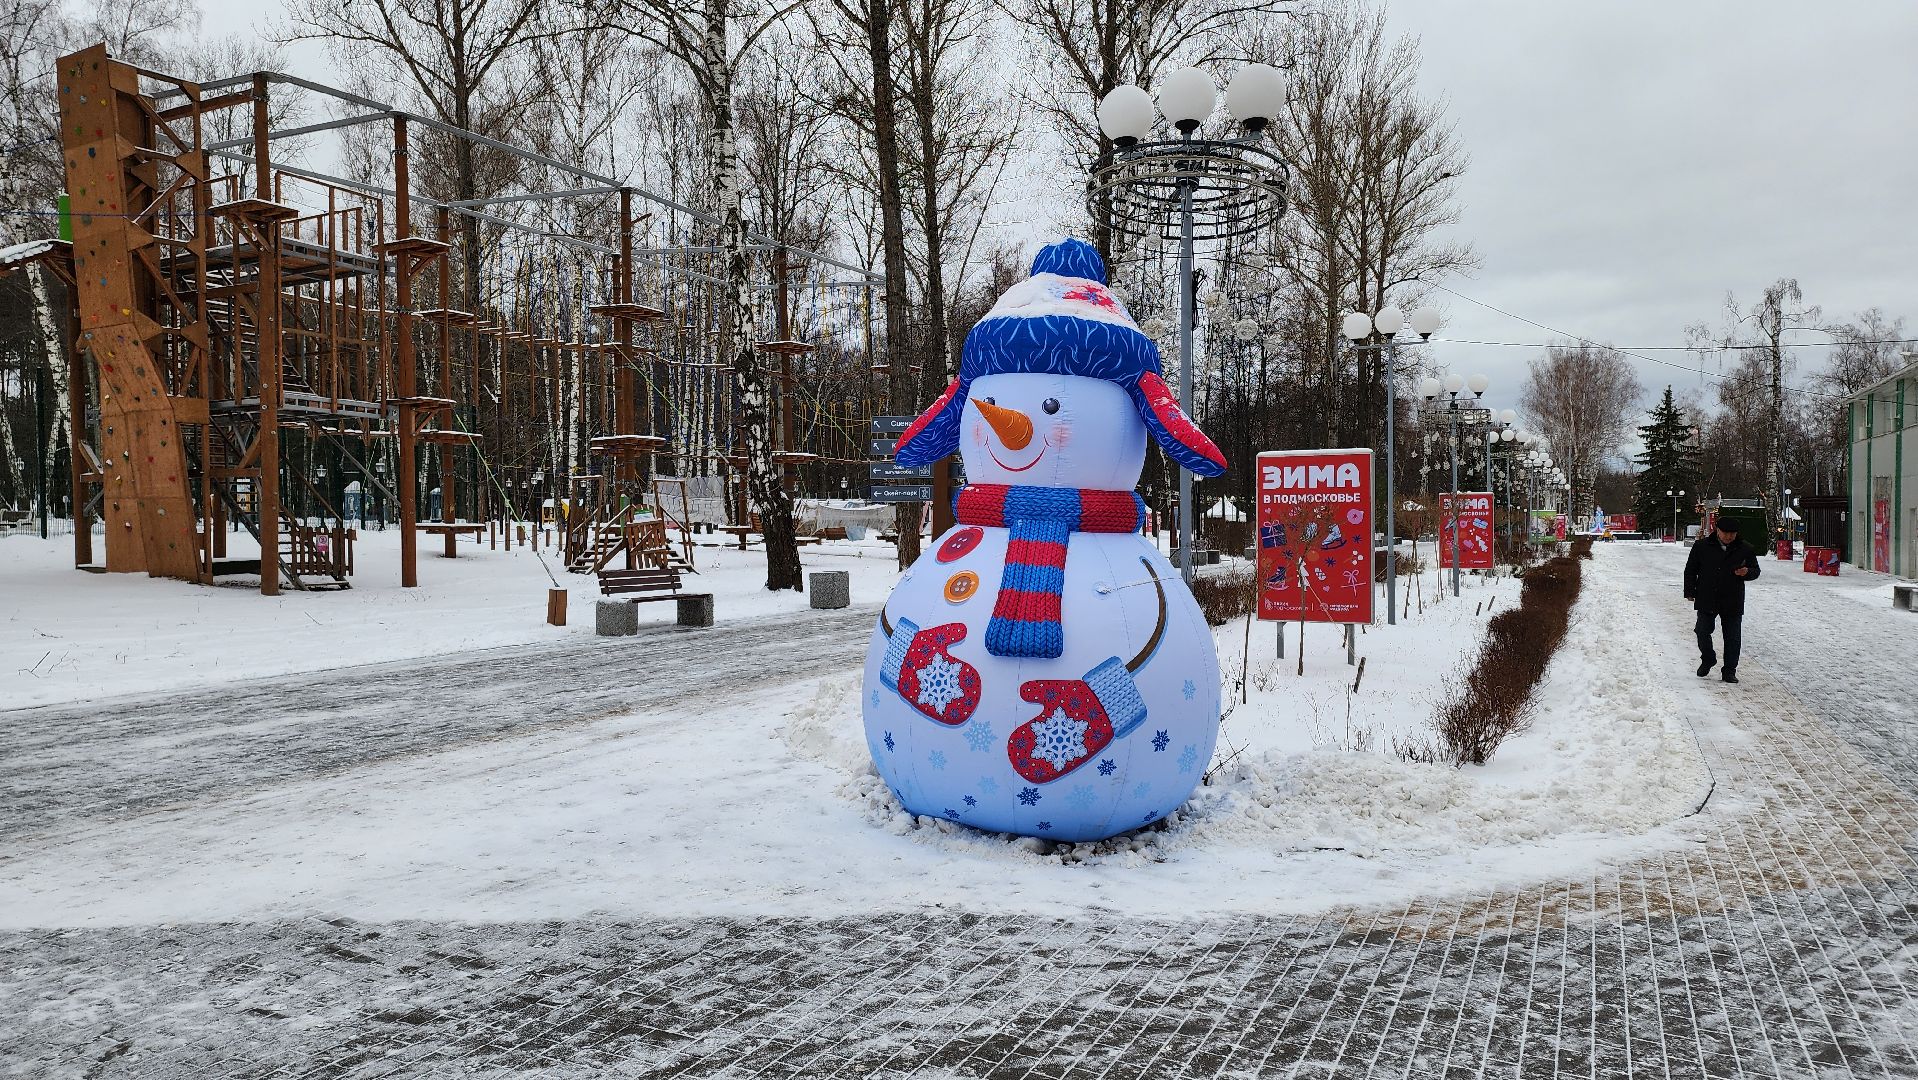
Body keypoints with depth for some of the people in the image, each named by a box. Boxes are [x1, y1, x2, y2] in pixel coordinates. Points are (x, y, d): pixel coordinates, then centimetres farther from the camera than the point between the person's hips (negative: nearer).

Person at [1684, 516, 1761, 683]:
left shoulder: (1744, 549, 2)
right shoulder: (1702, 546, 0)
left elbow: (1756, 570, 10)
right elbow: (1690, 569, 7)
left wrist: (1747, 572, -14)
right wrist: (1690, 591, 2)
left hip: (1733, 602, 0)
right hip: (1706, 600, 0)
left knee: (1732, 638, 3)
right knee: (1703, 632, 0)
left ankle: (1729, 671, 12)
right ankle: (1707, 660, 26)